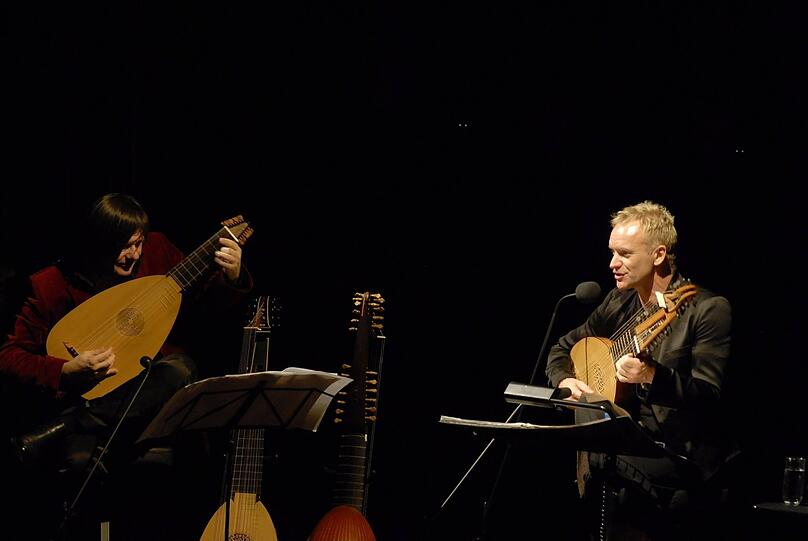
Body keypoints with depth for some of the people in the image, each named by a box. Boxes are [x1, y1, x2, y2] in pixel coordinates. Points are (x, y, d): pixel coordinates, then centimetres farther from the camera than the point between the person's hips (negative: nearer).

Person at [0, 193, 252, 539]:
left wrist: (232, 278, -10)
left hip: (156, 382, 3)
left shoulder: (155, 252, 0)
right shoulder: (51, 285, -9)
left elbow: (205, 299, 13)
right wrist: (67, 370, -23)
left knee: (180, 370, -36)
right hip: (89, 392, -3)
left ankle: (59, 432, -36)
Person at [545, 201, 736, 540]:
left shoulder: (708, 309, -11)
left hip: (682, 456, -6)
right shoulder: (620, 302, 9)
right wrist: (565, 381, -1)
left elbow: (710, 398, -18)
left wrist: (652, 376, -35)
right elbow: (563, 348, 22)